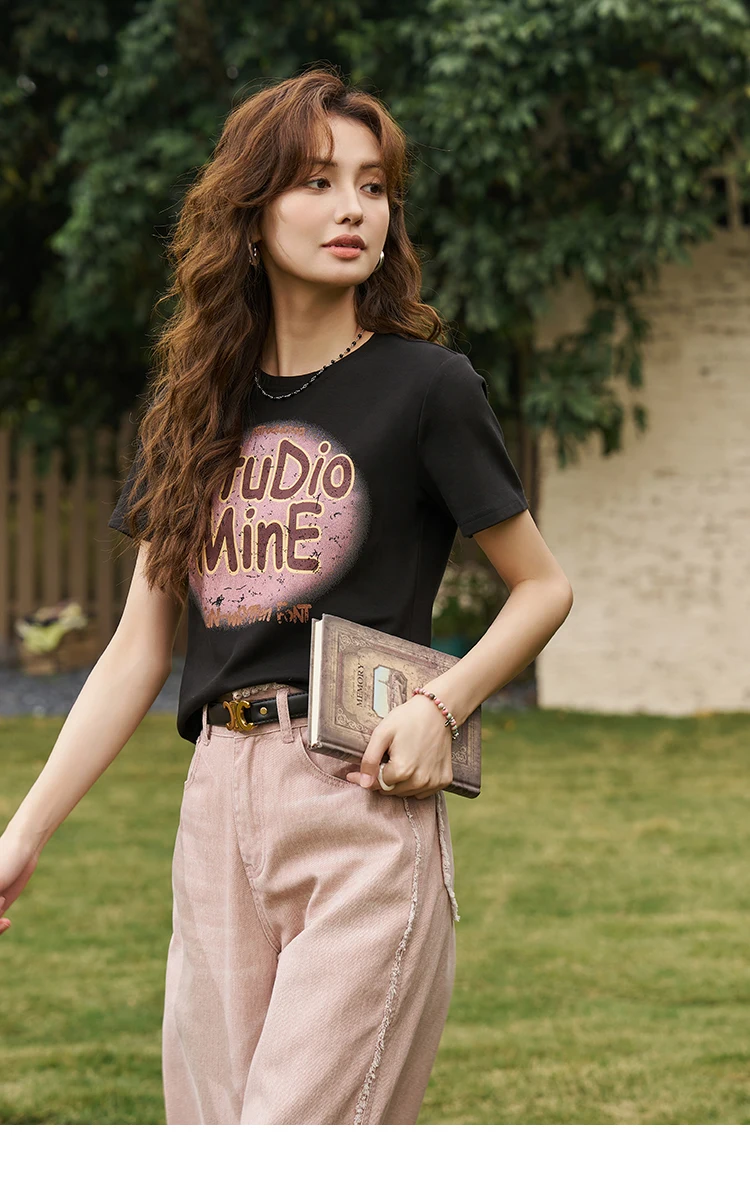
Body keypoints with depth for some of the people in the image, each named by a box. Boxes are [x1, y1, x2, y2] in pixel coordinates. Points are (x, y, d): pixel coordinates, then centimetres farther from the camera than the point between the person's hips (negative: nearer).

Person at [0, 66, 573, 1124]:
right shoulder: (195, 409, 13)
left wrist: (442, 703, -10)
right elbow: (136, 655, 13)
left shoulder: (428, 385, 0)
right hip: (220, 801, 5)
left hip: (368, 805, -5)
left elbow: (544, 586, 7)